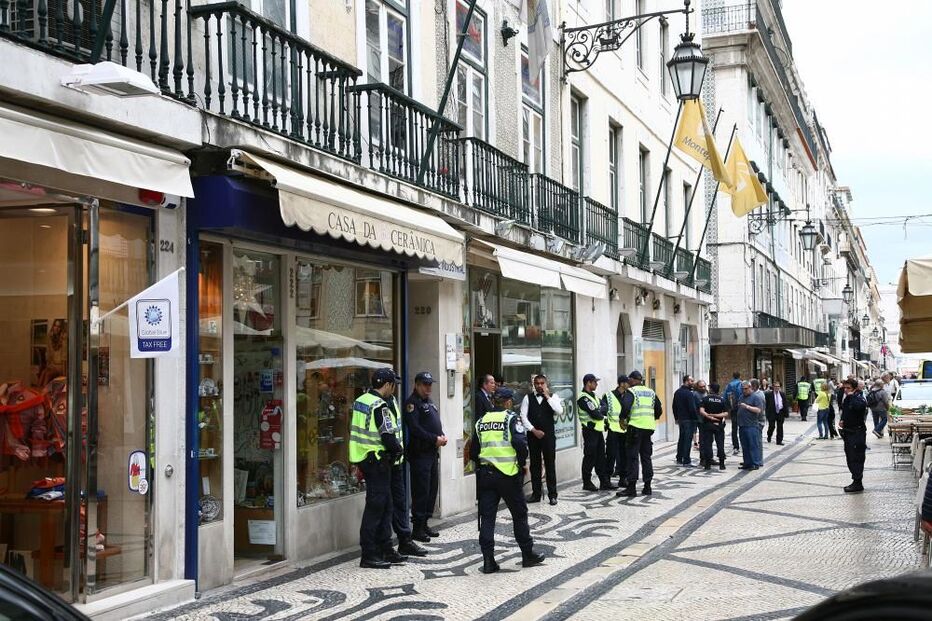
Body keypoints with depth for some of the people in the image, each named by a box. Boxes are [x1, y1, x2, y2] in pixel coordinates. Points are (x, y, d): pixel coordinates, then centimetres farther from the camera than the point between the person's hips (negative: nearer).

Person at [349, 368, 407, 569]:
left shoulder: (360, 401, 11)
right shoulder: (380, 406, -17)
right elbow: (388, 437, -22)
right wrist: (399, 449, -2)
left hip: (363, 458, 10)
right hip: (377, 461, -10)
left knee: (386, 506, 16)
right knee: (375, 507, -4)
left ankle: (386, 550, 22)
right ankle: (368, 556, 0)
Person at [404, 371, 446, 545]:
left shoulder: (430, 403, 19)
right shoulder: (412, 403, -11)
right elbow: (415, 428, -20)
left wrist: (442, 435, 2)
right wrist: (435, 439, -19)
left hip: (432, 452, 9)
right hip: (419, 453, -9)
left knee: (432, 488, 13)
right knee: (421, 490, -8)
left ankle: (424, 523, 22)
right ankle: (417, 528, -2)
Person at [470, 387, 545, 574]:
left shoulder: (481, 422, 10)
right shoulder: (511, 419, -5)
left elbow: (473, 452, 11)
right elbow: (521, 444, -18)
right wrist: (522, 463, -2)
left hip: (485, 474, 4)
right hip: (508, 474, -4)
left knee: (487, 517, 5)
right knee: (519, 514, 11)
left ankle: (488, 560, 1)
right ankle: (528, 554, 20)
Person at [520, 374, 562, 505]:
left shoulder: (553, 397, 3)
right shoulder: (527, 398, 6)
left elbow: (559, 411, -14)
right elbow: (523, 416, 0)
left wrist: (547, 396, -14)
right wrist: (534, 430, -8)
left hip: (549, 435, -1)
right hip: (533, 435, 2)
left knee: (550, 464, 0)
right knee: (535, 465, 7)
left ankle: (552, 494, 6)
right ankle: (536, 493, 14)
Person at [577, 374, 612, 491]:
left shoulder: (593, 395, 16)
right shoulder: (583, 398, -15)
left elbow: (604, 408, 11)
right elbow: (595, 414, -21)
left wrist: (599, 411, -8)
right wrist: (601, 414, -3)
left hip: (598, 430, 9)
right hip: (590, 430, -9)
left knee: (601, 457, 10)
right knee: (590, 457, -3)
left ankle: (604, 482, 14)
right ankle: (587, 483, 5)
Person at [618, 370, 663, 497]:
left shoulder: (631, 392, -6)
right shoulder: (651, 393, 14)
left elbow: (625, 407, -20)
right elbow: (659, 410, 16)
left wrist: (623, 418, -4)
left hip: (635, 426, -6)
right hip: (649, 427, 6)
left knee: (632, 458, -3)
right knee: (646, 457, 13)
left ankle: (631, 487, -5)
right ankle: (647, 486, 14)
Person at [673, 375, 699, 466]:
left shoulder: (677, 392, 10)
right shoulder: (689, 394, -17)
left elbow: (674, 407, 17)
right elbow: (692, 408, -19)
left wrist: (676, 417, 24)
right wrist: (696, 418, -11)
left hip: (680, 419, 8)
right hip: (689, 419, -8)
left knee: (681, 439, 17)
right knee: (688, 440, -5)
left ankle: (679, 458, 23)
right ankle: (686, 461, -4)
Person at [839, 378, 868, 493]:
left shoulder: (859, 398, -14)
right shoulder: (847, 399, 14)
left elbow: (857, 406, -38)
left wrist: (852, 396, -23)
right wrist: (842, 421, 10)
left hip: (857, 433, -10)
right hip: (848, 432, 10)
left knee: (856, 459, -8)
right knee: (850, 458, 13)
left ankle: (858, 484, -4)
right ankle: (856, 482, 21)